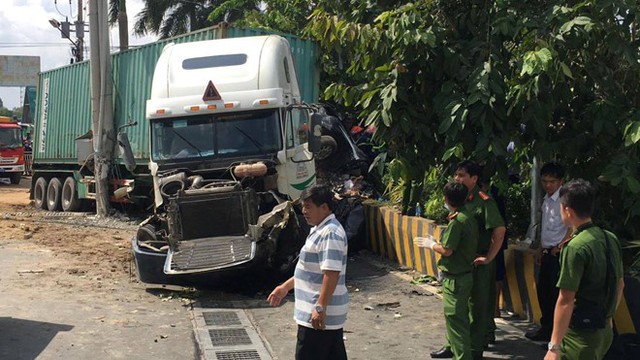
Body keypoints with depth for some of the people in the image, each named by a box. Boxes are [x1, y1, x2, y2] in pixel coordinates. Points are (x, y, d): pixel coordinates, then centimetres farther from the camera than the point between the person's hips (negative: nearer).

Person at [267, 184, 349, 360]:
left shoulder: (330, 233, -19)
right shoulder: (320, 230, 14)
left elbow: (332, 273, -26)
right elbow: (310, 268, 23)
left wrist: (320, 308, -26)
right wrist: (286, 286, 24)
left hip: (319, 315, -10)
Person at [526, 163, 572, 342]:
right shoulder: (546, 200, 13)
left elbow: (572, 227, -19)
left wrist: (561, 246, -18)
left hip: (558, 253, -9)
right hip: (547, 252, 9)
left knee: (557, 293, -5)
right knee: (543, 289, 15)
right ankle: (546, 328, 27)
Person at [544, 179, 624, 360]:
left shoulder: (575, 248, -21)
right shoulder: (611, 239, 4)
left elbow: (566, 300, -23)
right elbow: (620, 284, 14)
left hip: (581, 334, -8)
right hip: (605, 331, 8)